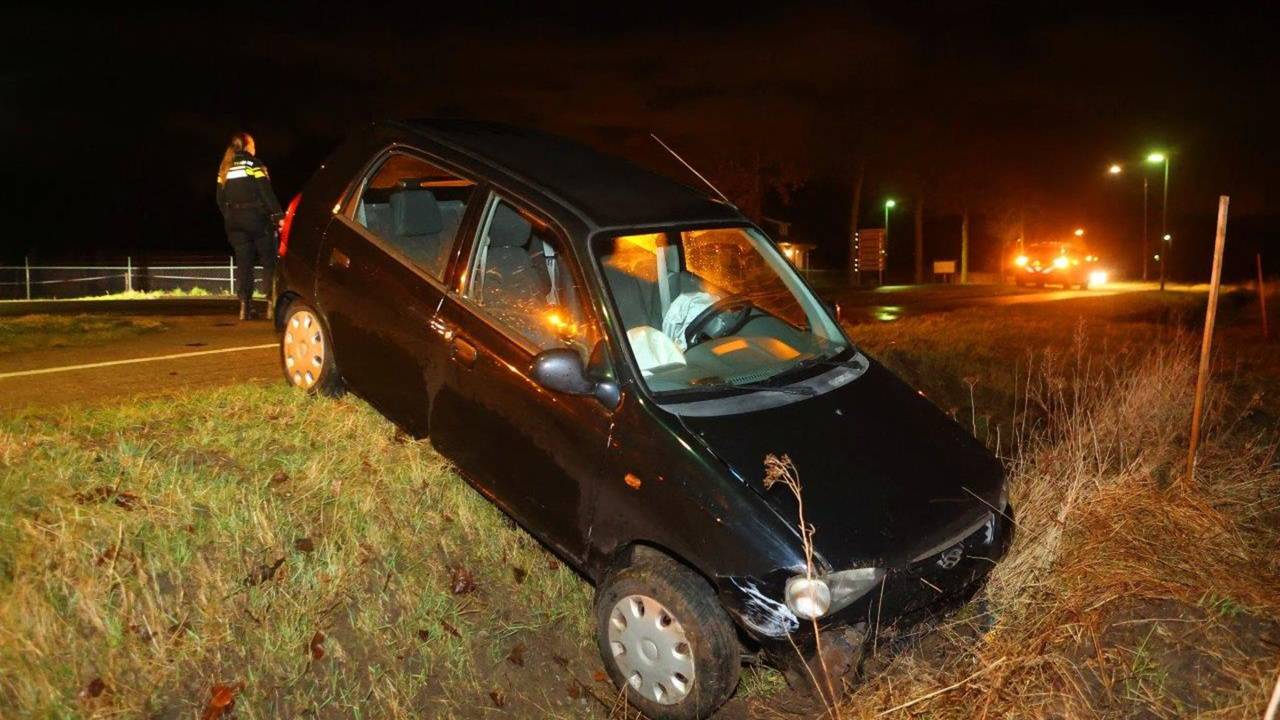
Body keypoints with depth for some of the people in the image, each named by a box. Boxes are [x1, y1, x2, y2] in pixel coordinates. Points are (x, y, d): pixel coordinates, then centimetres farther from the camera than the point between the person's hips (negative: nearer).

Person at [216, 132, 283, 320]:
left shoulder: (225, 168, 12)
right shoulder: (253, 163, -4)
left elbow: (220, 199, 12)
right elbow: (266, 192, -11)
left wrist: (229, 218, 20)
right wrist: (278, 215, -11)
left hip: (235, 221, 5)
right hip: (257, 218, -5)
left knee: (243, 262, 5)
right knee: (268, 261, 1)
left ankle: (245, 305, -1)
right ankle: (271, 302, -5)